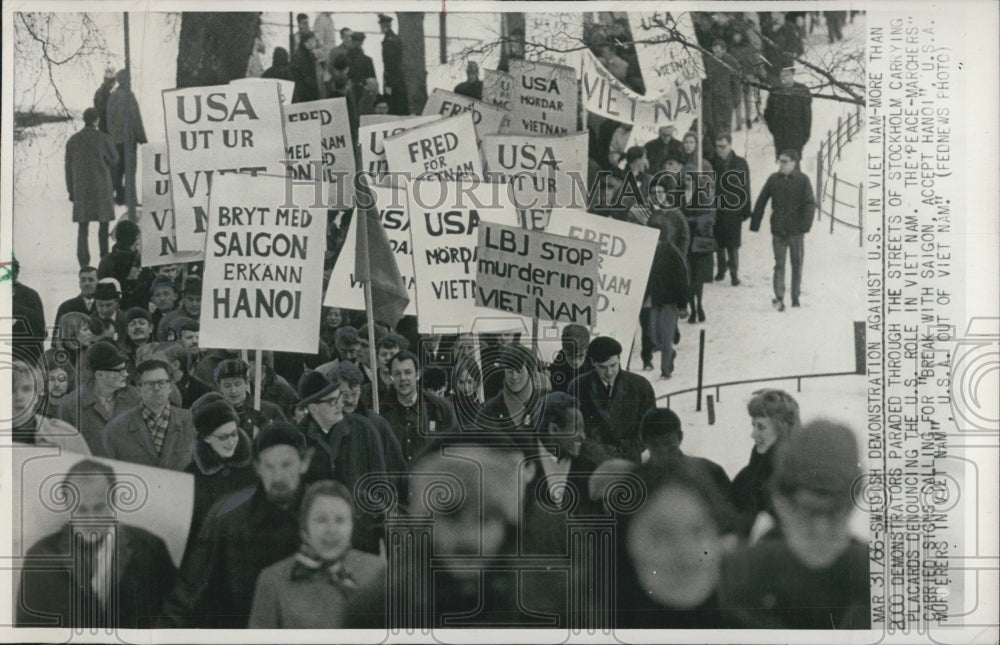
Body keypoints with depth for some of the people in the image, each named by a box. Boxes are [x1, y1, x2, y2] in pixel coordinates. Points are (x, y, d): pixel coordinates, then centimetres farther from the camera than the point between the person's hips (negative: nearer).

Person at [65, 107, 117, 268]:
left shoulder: (72, 141, 3)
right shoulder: (104, 139, -9)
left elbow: (69, 167, 6)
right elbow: (114, 162, -1)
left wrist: (71, 191, 12)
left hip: (81, 189, 3)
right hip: (102, 188, -2)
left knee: (83, 226, 5)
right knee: (104, 224, 8)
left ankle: (83, 262, 1)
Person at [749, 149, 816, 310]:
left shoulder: (803, 180, -3)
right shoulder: (773, 179, 4)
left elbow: (810, 204, -6)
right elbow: (760, 203, 6)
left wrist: (805, 225, -17)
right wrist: (755, 224, 0)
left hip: (796, 231, -1)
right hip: (778, 230, 1)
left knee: (797, 264, 9)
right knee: (779, 265, -4)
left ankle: (795, 298, 19)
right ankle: (779, 298, -9)